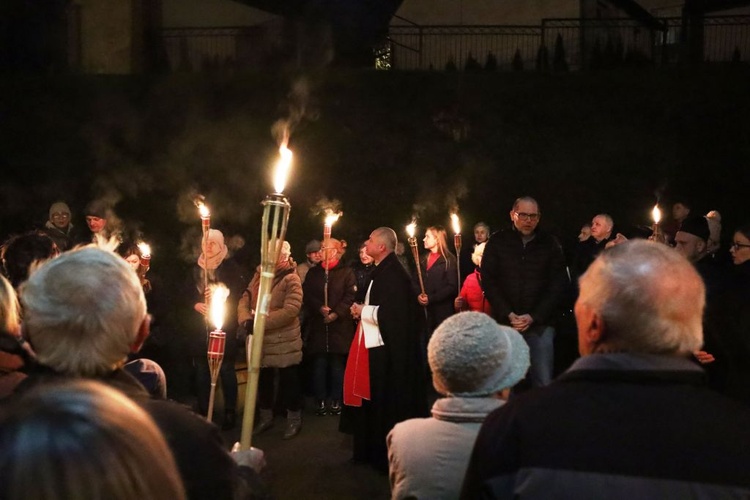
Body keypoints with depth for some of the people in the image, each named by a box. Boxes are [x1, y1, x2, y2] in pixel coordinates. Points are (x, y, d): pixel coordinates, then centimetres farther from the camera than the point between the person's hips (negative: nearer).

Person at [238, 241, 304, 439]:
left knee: (288, 381, 4)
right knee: (262, 379, 17)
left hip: (284, 341, -6)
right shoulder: (260, 275, 9)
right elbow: (245, 300, 6)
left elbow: (290, 310, -23)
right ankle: (266, 417, 32)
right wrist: (246, 320, -15)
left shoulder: (291, 279, -13)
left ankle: (294, 419, 19)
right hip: (261, 340, 7)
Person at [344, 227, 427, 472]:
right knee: (377, 400, 16)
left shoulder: (393, 273, -20)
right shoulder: (384, 270, 12)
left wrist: (363, 311, -15)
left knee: (387, 402, -1)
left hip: (388, 349, -10)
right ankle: (375, 450, 26)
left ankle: (388, 456, 10)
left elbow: (393, 313, -27)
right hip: (380, 345, 10)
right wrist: (364, 310, 8)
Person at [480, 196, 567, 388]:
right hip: (505, 322, 0)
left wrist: (534, 317, -10)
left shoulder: (550, 244, 4)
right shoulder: (497, 241, 4)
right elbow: (488, 281, 1)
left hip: (540, 324, 0)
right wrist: (508, 314, -10)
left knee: (543, 383, -3)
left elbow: (557, 284, 0)